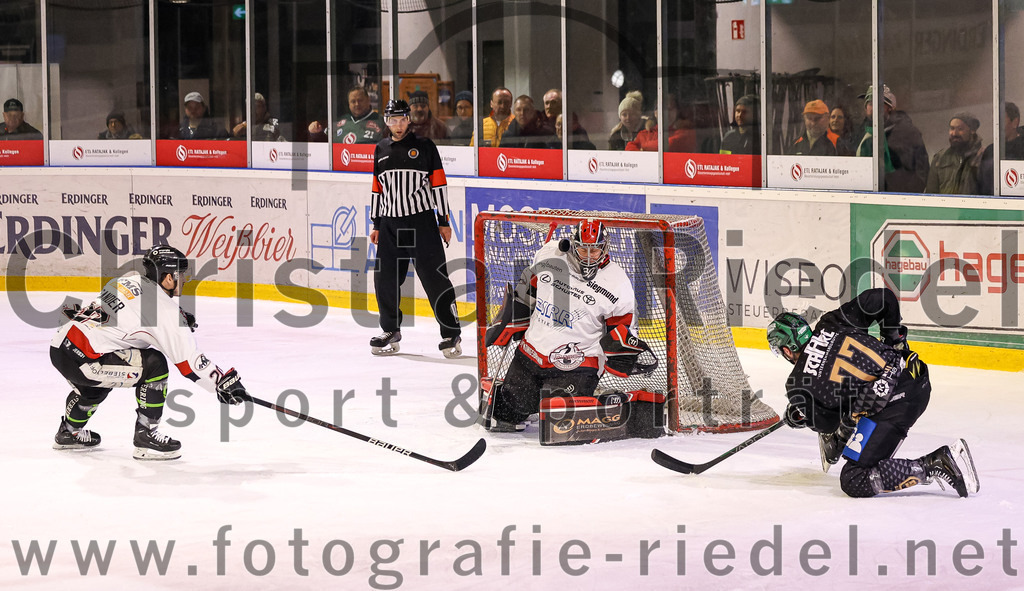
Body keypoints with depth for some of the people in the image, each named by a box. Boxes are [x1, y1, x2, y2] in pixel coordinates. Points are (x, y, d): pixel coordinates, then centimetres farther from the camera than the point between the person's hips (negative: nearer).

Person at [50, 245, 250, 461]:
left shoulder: (131, 279, 14)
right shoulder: (165, 309, -9)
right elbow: (188, 359, -7)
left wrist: (179, 320, 25)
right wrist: (223, 383, 0)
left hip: (59, 345, 9)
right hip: (80, 359, -9)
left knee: (97, 379, 37)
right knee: (153, 364, -3)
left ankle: (68, 432, 51)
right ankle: (145, 437, 1)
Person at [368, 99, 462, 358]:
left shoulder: (424, 146, -2)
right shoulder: (381, 149, 13)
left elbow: (439, 184, -3)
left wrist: (444, 222, -6)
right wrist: (376, 225, 16)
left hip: (422, 221, -5)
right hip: (390, 223, 5)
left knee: (434, 277, -8)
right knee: (385, 278, 5)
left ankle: (451, 334, -4)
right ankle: (391, 331, 21)